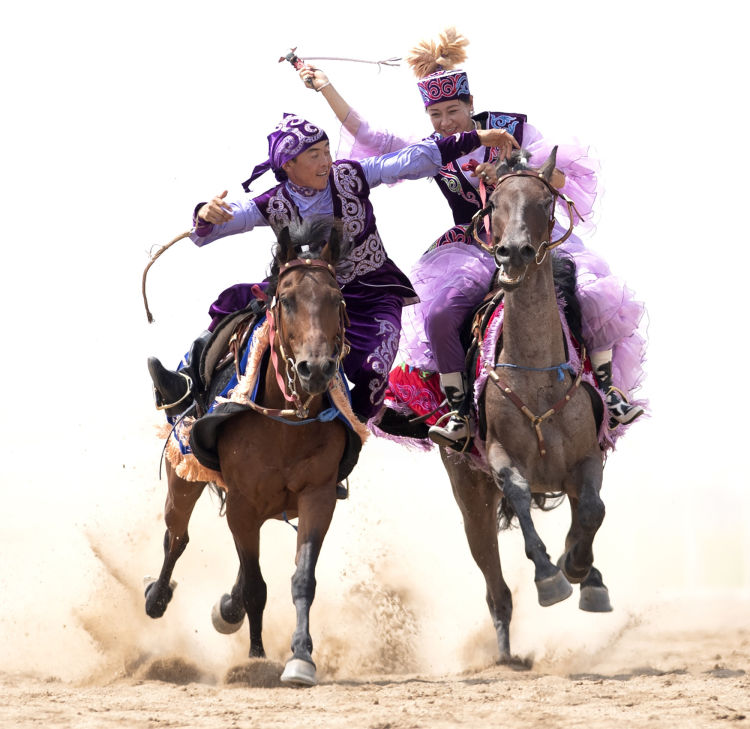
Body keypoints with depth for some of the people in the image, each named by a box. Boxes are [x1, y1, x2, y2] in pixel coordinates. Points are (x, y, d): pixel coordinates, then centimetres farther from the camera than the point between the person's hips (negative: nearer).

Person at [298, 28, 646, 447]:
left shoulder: (511, 129, 1)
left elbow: (560, 175, -5)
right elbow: (367, 137, 5)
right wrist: (325, 88, 1)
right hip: (473, 251, 1)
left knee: (592, 297, -24)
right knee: (438, 315, -27)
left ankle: (610, 390, -6)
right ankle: (460, 415, -17)